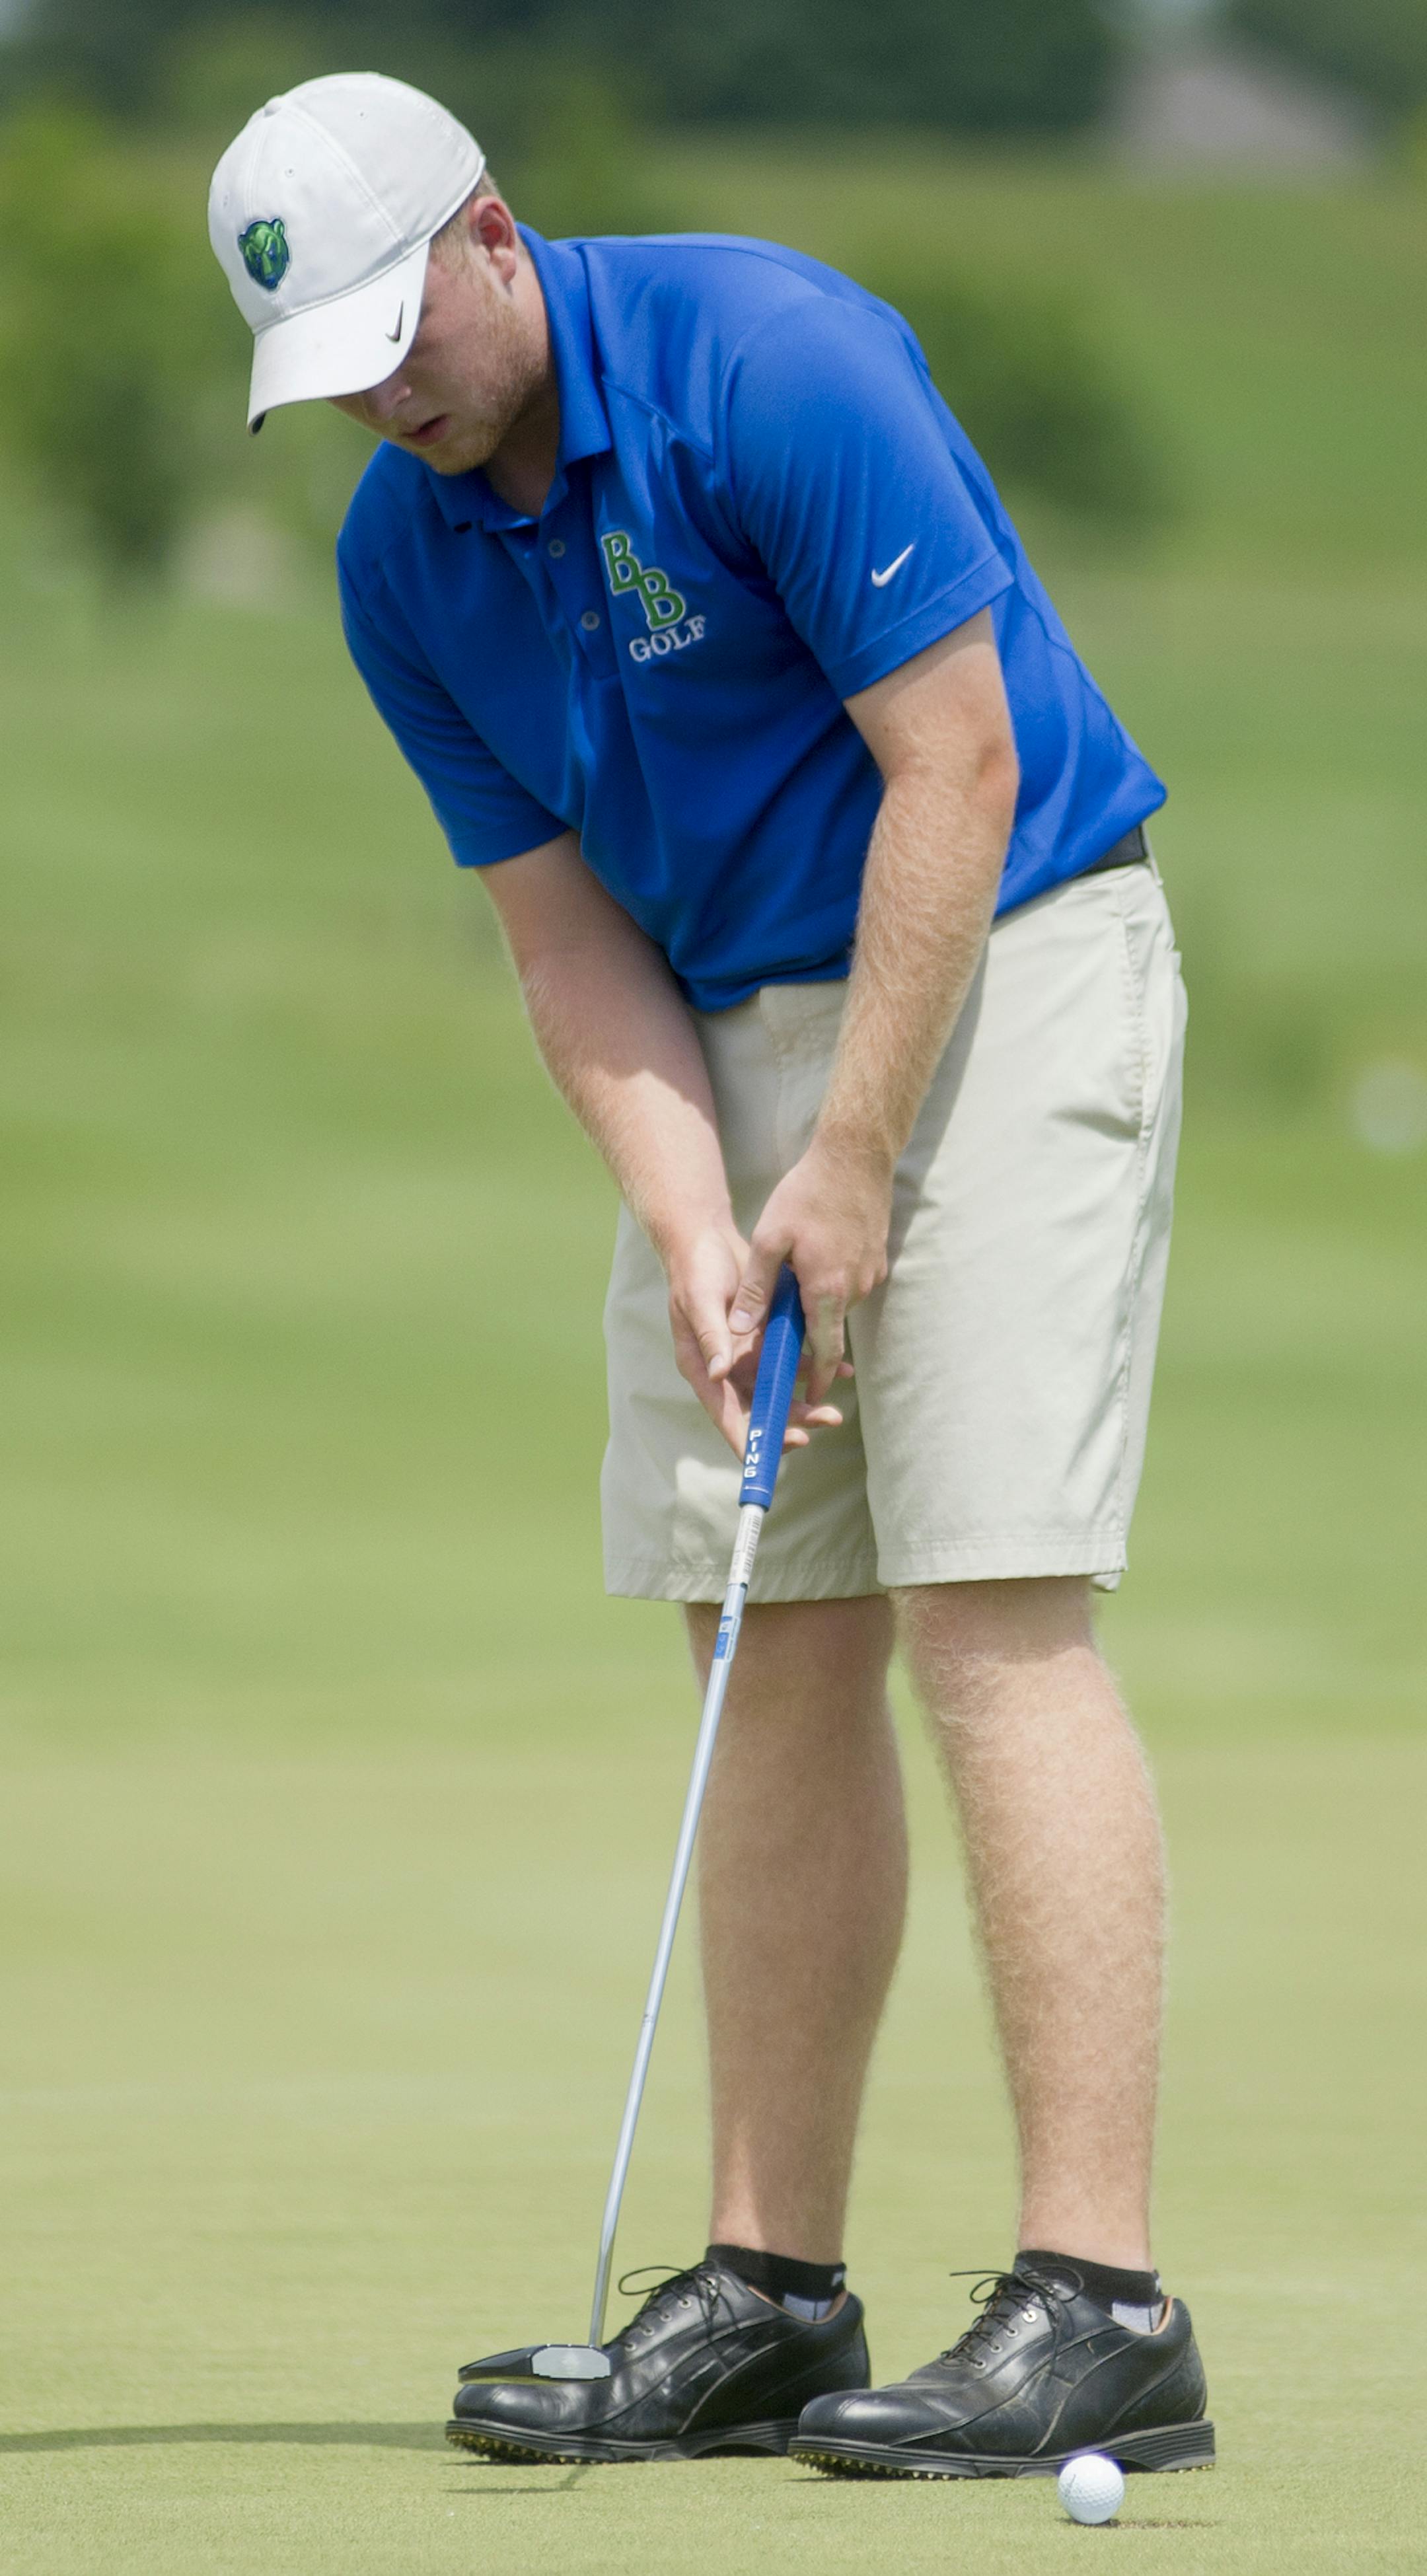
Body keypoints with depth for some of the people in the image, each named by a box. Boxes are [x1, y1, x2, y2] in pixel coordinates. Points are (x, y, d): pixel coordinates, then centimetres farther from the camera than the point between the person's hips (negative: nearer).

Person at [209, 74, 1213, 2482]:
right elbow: (566, 922, 3)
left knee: (993, 1618, -14)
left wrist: (851, 1172, -18)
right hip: (735, 1036, 7)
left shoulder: (772, 365, -20)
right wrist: (694, 1230, -12)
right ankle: (769, 2297, 9)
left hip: (997, 972, -7)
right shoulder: (404, 562, 2)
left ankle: (1100, 2305, -17)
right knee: (779, 1650, 5)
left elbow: (956, 769, -20)